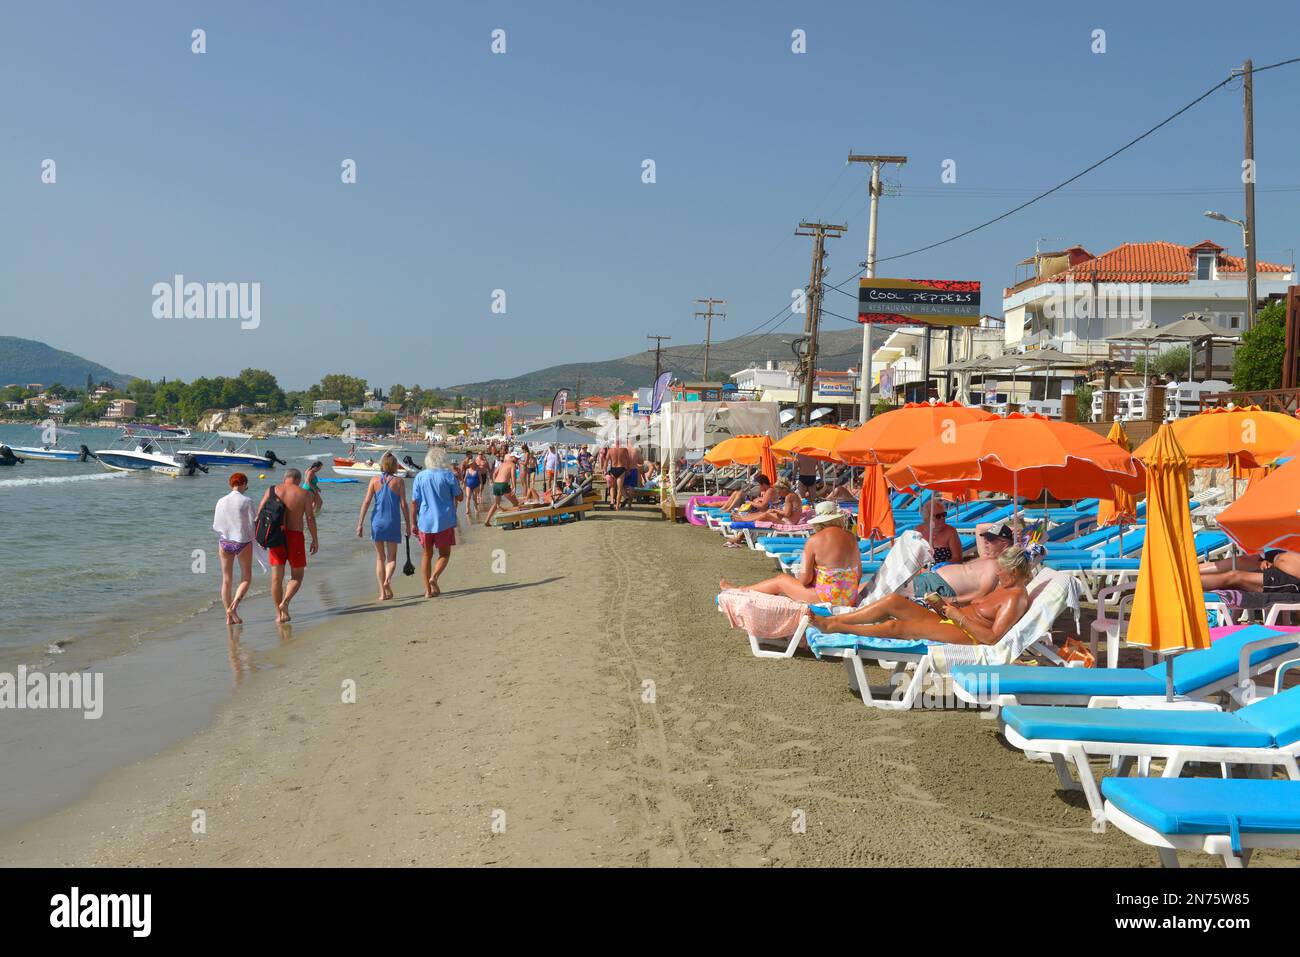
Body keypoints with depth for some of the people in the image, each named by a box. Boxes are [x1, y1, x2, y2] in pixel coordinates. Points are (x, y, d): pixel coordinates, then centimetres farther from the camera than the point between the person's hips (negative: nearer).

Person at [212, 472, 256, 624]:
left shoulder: (221, 501, -1)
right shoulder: (246, 501, -11)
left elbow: (216, 526, 3)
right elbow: (253, 523, -10)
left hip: (225, 542, 3)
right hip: (243, 542, -3)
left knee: (226, 580, 11)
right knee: (246, 578, 11)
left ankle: (229, 617, 12)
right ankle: (234, 605, -12)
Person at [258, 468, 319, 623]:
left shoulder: (271, 490, 5)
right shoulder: (303, 494, -1)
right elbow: (310, 518, -5)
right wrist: (315, 540, 1)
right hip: (295, 536, -2)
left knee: (276, 577, 9)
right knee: (297, 575, 11)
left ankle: (279, 614, 10)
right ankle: (285, 602, -13)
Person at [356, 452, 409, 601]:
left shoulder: (375, 480, 2)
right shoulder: (399, 481, -1)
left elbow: (366, 502, -3)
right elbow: (403, 504, -3)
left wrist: (360, 523, -1)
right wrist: (408, 524, 4)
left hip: (377, 521, 1)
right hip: (393, 522, -1)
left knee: (380, 558, 11)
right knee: (392, 557, 10)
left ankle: (382, 592, 8)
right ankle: (387, 580, -20)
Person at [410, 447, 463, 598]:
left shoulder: (420, 477, -1)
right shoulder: (448, 475, -7)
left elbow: (414, 502, -1)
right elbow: (459, 497, 1)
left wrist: (413, 523, 7)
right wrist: (457, 483, 16)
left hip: (425, 521, 2)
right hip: (444, 521, -2)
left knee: (427, 555, 12)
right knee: (444, 554, 11)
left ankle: (428, 589, 11)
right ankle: (434, 576, -15)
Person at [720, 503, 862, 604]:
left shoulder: (814, 540, -13)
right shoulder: (851, 537, 4)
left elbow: (805, 579, -14)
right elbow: (859, 573, 9)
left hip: (827, 598, -6)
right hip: (851, 599, 6)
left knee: (781, 580, 16)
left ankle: (740, 591, 35)